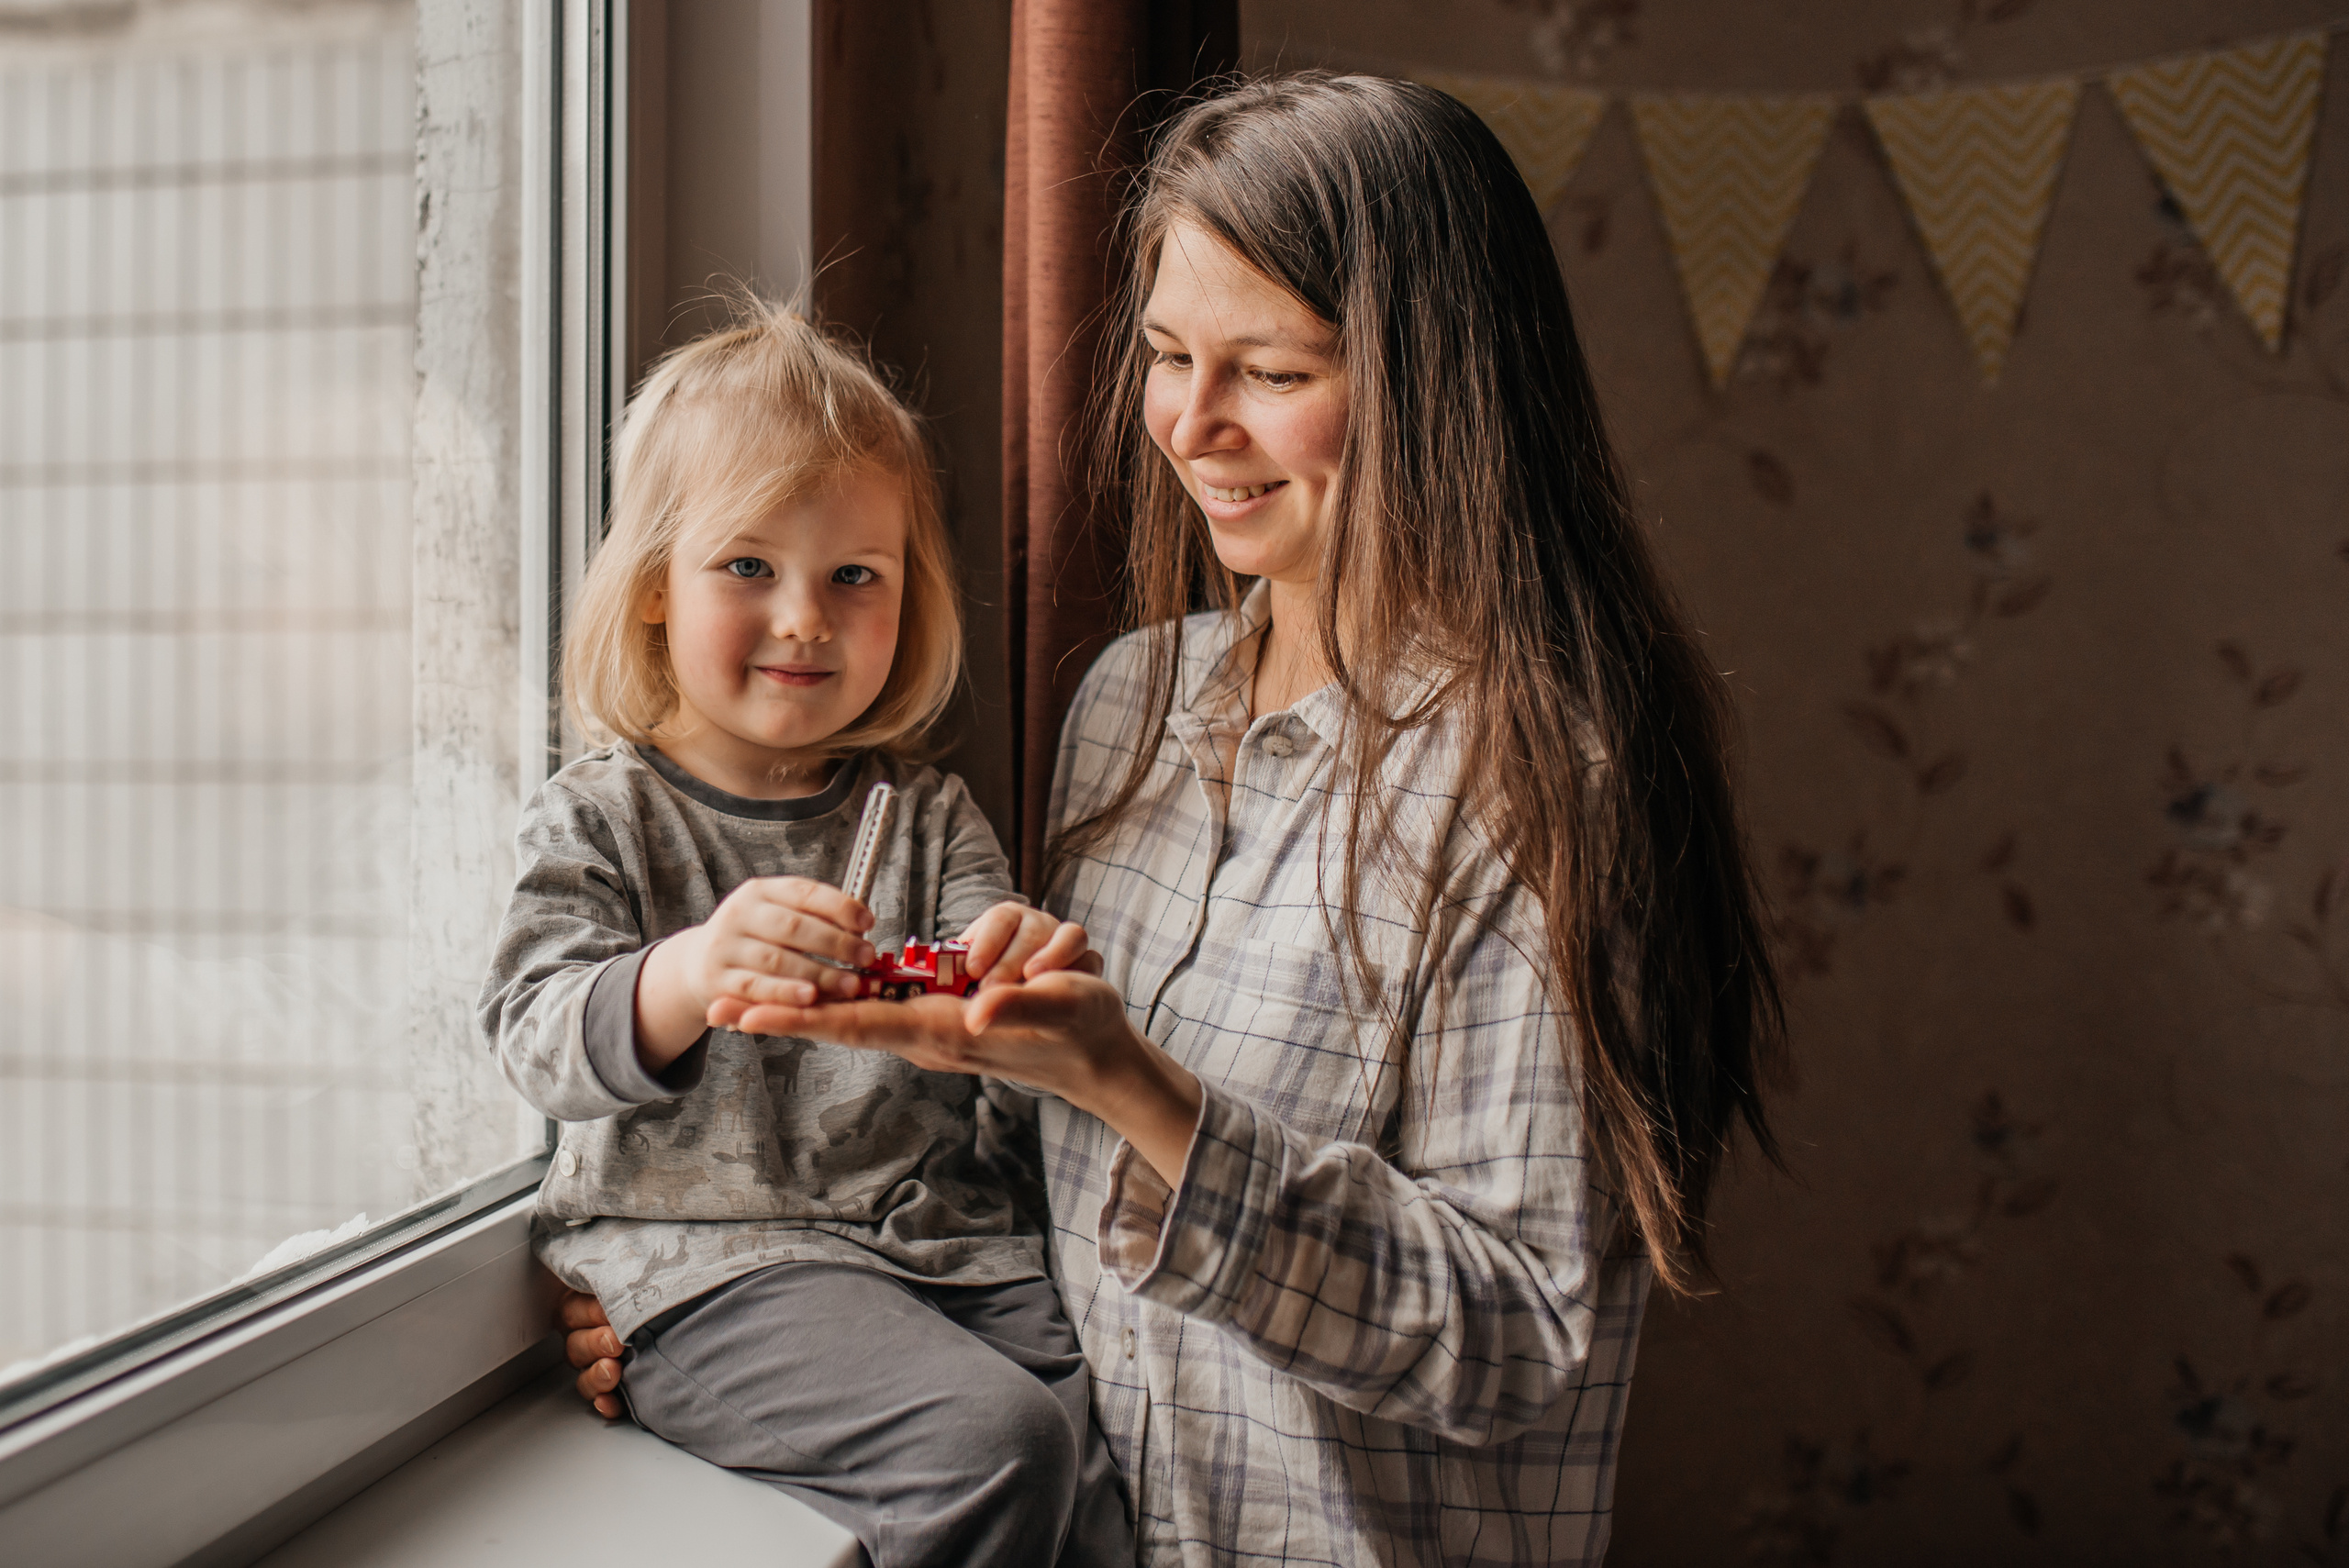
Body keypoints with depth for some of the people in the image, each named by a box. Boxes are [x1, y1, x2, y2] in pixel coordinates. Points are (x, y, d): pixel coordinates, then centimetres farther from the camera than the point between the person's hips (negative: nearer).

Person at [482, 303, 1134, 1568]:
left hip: (941, 1237, 4)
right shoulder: (599, 819, 1)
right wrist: (688, 977, -35)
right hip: (709, 1263, -4)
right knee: (990, 1440, -25)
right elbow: (538, 1037, -12)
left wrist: (1012, 966, -25)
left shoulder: (924, 812, 11)